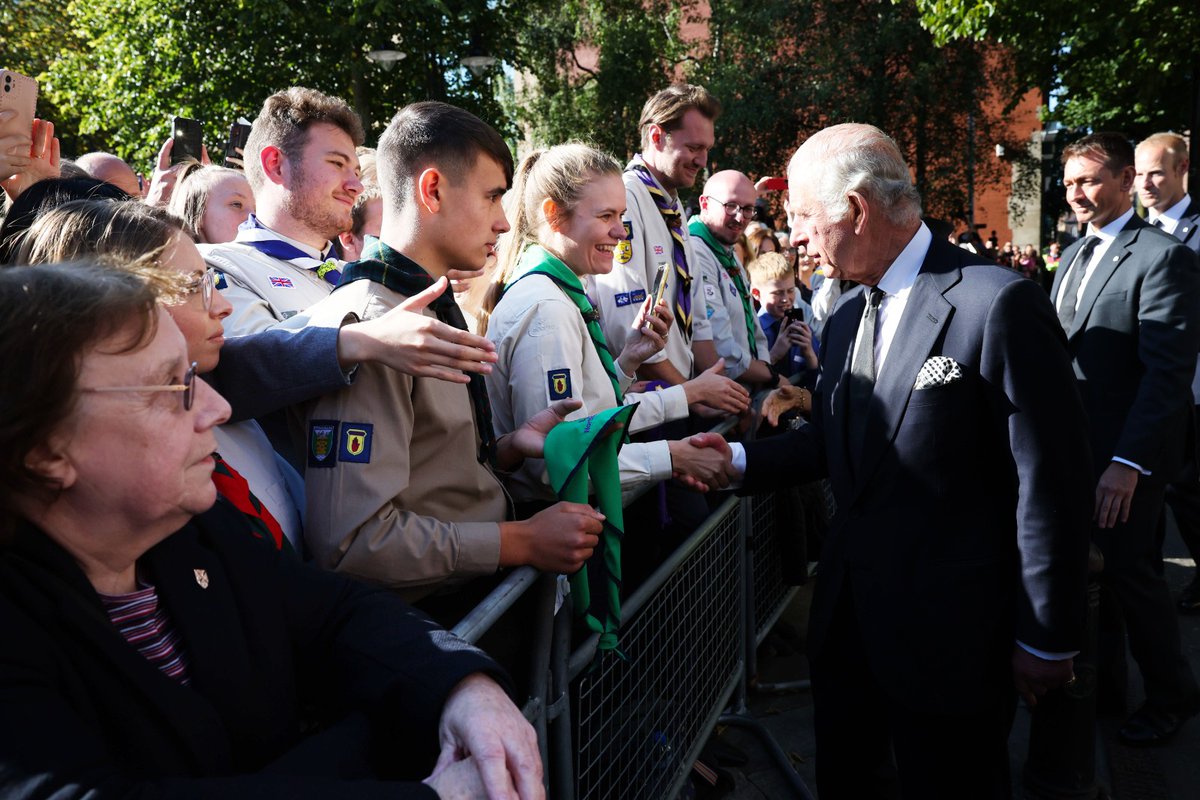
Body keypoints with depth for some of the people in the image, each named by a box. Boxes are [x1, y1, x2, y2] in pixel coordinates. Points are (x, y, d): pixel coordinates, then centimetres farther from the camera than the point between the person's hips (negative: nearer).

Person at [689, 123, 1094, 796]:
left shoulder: (998, 303, -18)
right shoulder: (845, 320, 7)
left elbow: (1052, 482, -17)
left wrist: (1047, 639, -12)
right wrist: (742, 460, 0)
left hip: (951, 630, -7)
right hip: (849, 614, 7)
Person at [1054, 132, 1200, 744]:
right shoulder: (1074, 255, 12)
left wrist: (1128, 462, -26)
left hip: (1126, 451, -7)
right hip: (1074, 442, 7)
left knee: (1127, 569, 3)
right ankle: (1104, 680, 32)